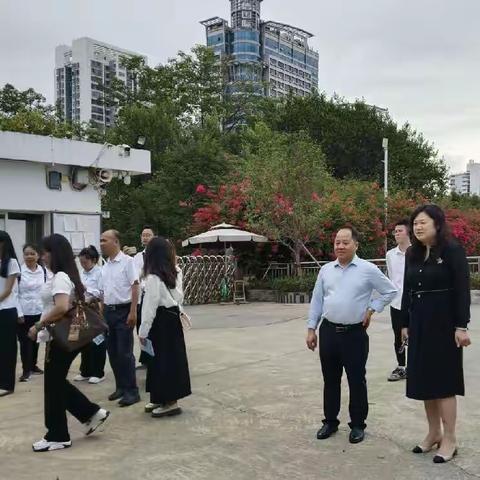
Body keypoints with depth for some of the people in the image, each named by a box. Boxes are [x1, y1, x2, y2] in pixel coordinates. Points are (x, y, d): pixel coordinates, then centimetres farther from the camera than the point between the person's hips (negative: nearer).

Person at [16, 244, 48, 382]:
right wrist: (19, 313, -12)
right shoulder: (19, 271, -8)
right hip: (24, 312, -3)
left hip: (39, 311, 4)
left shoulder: (43, 270, 3)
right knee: (25, 341, 1)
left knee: (35, 340, 14)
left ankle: (33, 365, 28)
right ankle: (26, 370, 8)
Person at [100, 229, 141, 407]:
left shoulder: (127, 261, -10)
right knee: (113, 352, 11)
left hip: (123, 311, -7)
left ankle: (132, 391, 3)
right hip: (109, 311, 7)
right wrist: (101, 312, 14)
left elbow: (135, 287, -13)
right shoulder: (105, 266, 11)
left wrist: (133, 312, -18)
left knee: (125, 353, -5)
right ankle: (120, 387, 23)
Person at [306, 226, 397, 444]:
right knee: (330, 379, 13)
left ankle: (357, 425, 21)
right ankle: (330, 422, 28)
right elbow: (316, 300, 10)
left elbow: (390, 291, 5)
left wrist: (372, 309, -4)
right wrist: (311, 329, 8)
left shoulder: (368, 270, -5)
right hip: (328, 331, 3)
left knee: (356, 381, 6)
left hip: (355, 333, -3)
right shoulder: (326, 270, 5)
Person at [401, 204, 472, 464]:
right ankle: (434, 433, 24)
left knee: (443, 380, 0)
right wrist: (405, 323, 11)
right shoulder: (412, 254, 8)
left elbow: (462, 290, -12)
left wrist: (461, 326, -17)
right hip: (419, 324, 6)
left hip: (443, 324, -6)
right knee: (424, 379, 11)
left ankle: (449, 439, 12)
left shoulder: (452, 251, -9)